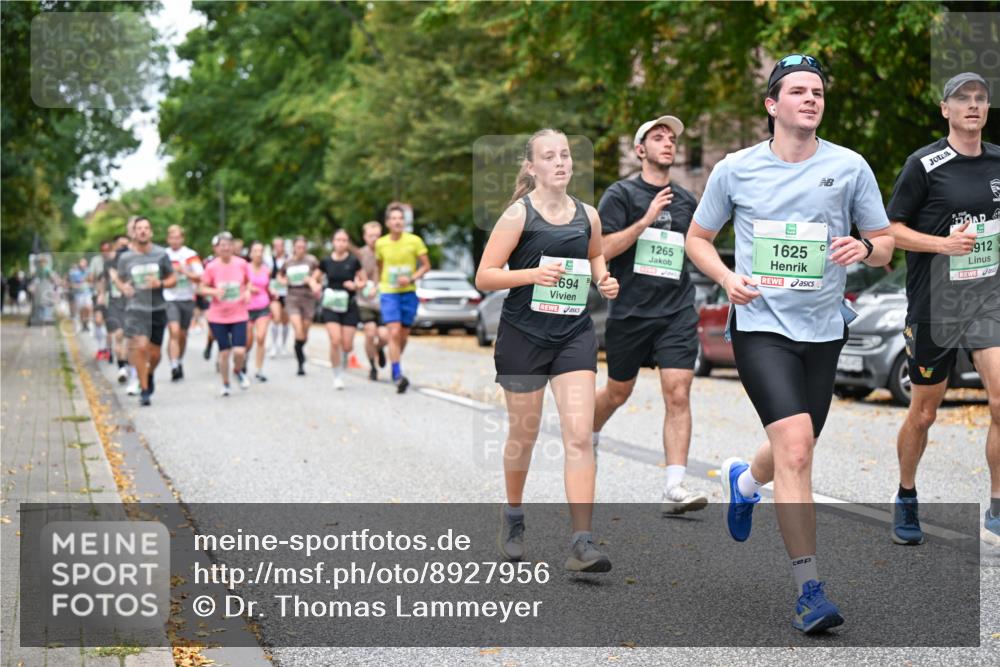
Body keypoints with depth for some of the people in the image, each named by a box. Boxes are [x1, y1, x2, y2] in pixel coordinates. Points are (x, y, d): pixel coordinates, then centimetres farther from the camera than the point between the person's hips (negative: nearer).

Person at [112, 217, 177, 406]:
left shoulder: (161, 254, 1)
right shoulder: (125, 257, 0)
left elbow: (173, 279, 8)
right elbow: (119, 278, 14)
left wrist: (160, 284, -12)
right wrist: (123, 287, -8)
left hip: (158, 308, 2)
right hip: (136, 308, -2)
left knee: (154, 353, 7)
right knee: (141, 347, -18)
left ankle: (150, 375, 41)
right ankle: (144, 390, -6)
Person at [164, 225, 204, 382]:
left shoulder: (190, 255, -1)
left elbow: (200, 277, -7)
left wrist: (184, 271, -18)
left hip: (187, 299, 1)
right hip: (170, 299, -1)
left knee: (183, 335, 11)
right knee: (174, 332, -18)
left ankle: (180, 363, 33)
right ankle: (174, 367, -22)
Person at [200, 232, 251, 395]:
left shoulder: (241, 264, -3)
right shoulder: (211, 267, -7)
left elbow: (249, 282, 13)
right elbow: (203, 288, 0)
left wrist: (248, 291, -7)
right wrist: (214, 291, -19)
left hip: (239, 315, 0)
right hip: (218, 316, 0)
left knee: (240, 351, -10)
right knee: (224, 351, 4)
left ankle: (238, 371, 24)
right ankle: (225, 384, 25)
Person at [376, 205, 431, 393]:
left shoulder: (414, 241, -5)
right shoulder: (381, 244, 0)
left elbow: (426, 265, -1)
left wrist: (411, 279, -15)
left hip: (409, 293, 1)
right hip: (388, 293, -1)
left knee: (404, 335, 10)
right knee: (394, 333, -16)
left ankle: (396, 368, 34)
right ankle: (398, 376, -18)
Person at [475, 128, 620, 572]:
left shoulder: (588, 216, 5)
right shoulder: (519, 214, -7)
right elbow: (484, 277, -9)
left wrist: (604, 280, 5)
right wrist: (532, 274, -24)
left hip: (575, 335, 3)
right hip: (523, 335, -3)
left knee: (579, 436, -9)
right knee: (524, 434, 11)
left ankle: (581, 543, -11)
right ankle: (513, 517, 37)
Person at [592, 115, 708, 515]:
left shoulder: (686, 201, 12)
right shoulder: (622, 194, -2)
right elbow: (601, 250, -13)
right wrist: (646, 220, -19)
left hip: (677, 312, 2)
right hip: (629, 312, -2)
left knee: (678, 394, -12)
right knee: (618, 392, 13)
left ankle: (675, 488, -15)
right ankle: (588, 437, 46)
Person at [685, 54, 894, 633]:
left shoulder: (850, 167, 1)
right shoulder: (735, 169, 0)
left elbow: (885, 245, 8)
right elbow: (698, 238, 12)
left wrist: (864, 248, -16)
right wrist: (728, 278, -8)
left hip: (824, 328, 3)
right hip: (761, 325, -3)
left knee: (796, 451, 16)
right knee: (795, 449, -20)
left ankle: (744, 480, 54)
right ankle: (810, 590, -15)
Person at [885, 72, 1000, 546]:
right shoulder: (924, 164, -8)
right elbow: (891, 229, -7)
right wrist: (944, 243, -19)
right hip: (934, 306, -3)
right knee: (924, 412, 9)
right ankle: (905, 499, 32)